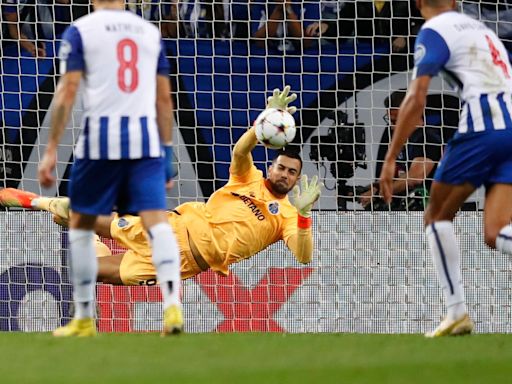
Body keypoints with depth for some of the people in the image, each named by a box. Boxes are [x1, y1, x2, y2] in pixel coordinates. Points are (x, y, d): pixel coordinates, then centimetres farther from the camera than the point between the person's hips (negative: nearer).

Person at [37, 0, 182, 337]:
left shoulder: (80, 31, 3)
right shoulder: (150, 32, 14)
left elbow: (67, 92, -4)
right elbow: (165, 99, 14)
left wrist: (51, 150, -3)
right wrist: (167, 152, 20)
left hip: (101, 137, -2)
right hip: (145, 139, 2)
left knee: (81, 224, 12)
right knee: (156, 221, -5)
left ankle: (84, 318, 15)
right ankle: (172, 304, -25)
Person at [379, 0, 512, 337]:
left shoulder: (434, 31, 3)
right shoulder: (481, 29, 28)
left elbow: (416, 99, -7)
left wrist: (391, 159, -7)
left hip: (483, 125, -6)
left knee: (437, 217, 11)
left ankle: (457, 312, 4)